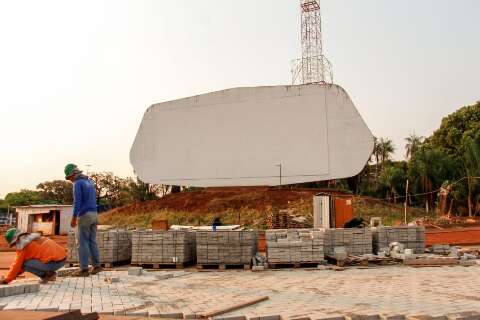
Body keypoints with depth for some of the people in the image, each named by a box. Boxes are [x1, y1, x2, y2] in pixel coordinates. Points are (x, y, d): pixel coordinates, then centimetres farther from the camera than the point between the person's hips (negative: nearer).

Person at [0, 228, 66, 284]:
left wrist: (6, 280, 9)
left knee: (24, 264, -5)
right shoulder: (32, 238, 22)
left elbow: (17, 264, -2)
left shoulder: (22, 246, -4)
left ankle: (47, 274, -1)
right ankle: (50, 273, 16)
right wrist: (15, 274, 30)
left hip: (55, 262, -9)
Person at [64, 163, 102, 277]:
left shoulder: (77, 183, -12)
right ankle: (96, 266, 12)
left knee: (83, 242, -2)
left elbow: (77, 202, -20)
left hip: (84, 215, -8)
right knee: (92, 241, 13)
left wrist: (74, 218, -17)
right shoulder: (90, 181, 16)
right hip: (93, 214, 8)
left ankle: (84, 269, 0)